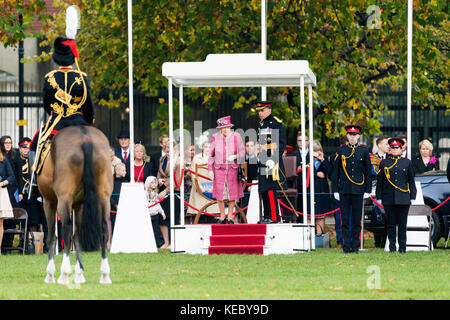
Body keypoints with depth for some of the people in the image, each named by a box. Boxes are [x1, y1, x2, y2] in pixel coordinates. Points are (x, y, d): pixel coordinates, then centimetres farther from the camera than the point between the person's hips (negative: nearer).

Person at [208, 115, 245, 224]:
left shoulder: (236, 136, -3)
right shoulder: (215, 137, -1)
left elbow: (242, 152, 4)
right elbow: (211, 155, 6)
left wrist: (235, 157, -16)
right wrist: (210, 169, 2)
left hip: (233, 168, 0)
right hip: (219, 169, 0)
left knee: (233, 193, 1)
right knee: (219, 193, -2)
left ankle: (230, 217, 12)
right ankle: (222, 217, 11)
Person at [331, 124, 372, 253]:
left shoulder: (364, 151, 6)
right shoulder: (341, 151, 6)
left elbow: (368, 172, 8)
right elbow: (335, 171, 7)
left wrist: (368, 190, 3)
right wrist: (335, 190, 2)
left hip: (358, 190, 0)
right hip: (344, 190, 0)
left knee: (357, 220, 2)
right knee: (345, 220, -1)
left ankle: (355, 246, 6)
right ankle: (346, 246, 2)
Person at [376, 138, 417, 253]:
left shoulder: (407, 163, 9)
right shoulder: (384, 163, 9)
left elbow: (411, 182, 10)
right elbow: (379, 182, 10)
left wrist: (412, 197, 5)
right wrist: (379, 197, 4)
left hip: (403, 199, 0)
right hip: (389, 199, 0)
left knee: (402, 224, 1)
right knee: (391, 224, 1)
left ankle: (402, 247, 6)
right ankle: (392, 247, 6)